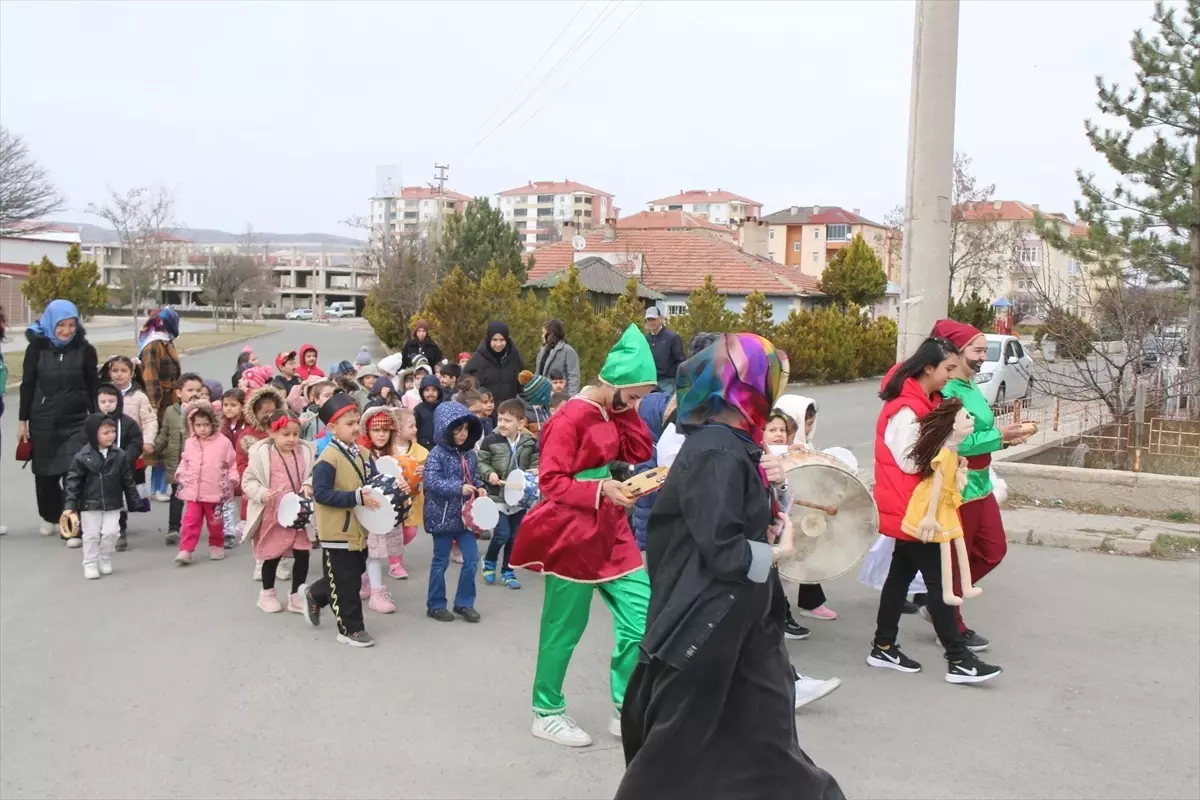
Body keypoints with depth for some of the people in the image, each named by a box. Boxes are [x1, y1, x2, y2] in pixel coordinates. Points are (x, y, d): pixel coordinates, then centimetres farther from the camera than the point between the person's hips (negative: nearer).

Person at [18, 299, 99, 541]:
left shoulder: (85, 350, -4)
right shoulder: (37, 347, -3)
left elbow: (93, 387, 2)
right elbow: (27, 386, 2)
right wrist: (22, 421, 2)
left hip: (76, 422, -1)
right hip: (43, 422, 1)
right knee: (45, 473, 13)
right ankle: (50, 516, 36)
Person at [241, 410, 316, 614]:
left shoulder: (306, 452, 0)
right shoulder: (261, 454, -10)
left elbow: (314, 474, 7)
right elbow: (248, 480, -7)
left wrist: (308, 485, -14)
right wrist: (261, 493, -23)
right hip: (271, 515, -3)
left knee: (303, 555, 3)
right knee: (272, 556, 11)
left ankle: (296, 595, 19)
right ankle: (267, 593, 32)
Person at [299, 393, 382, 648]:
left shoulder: (360, 453, 5)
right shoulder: (328, 458, -19)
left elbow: (368, 484, 17)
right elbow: (321, 493, -25)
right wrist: (357, 498, -28)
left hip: (358, 529, 8)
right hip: (337, 531, -8)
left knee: (355, 573, 21)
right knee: (345, 583, 2)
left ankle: (314, 595, 42)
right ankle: (350, 629, 16)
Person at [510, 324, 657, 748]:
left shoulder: (613, 414, 9)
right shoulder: (570, 419, -17)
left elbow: (639, 452, 6)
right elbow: (550, 482, -19)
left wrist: (628, 412, -1)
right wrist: (601, 489, -30)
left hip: (612, 534, 8)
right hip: (572, 535, -8)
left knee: (642, 619, 3)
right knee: (564, 629, 4)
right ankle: (547, 714, 22)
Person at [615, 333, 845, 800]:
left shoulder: (728, 444, 8)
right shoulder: (718, 453, -23)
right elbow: (723, 550, -26)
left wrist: (764, 483, 0)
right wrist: (777, 553, -10)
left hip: (735, 620, 10)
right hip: (708, 626, -10)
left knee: (756, 742, 20)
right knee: (686, 751, 6)